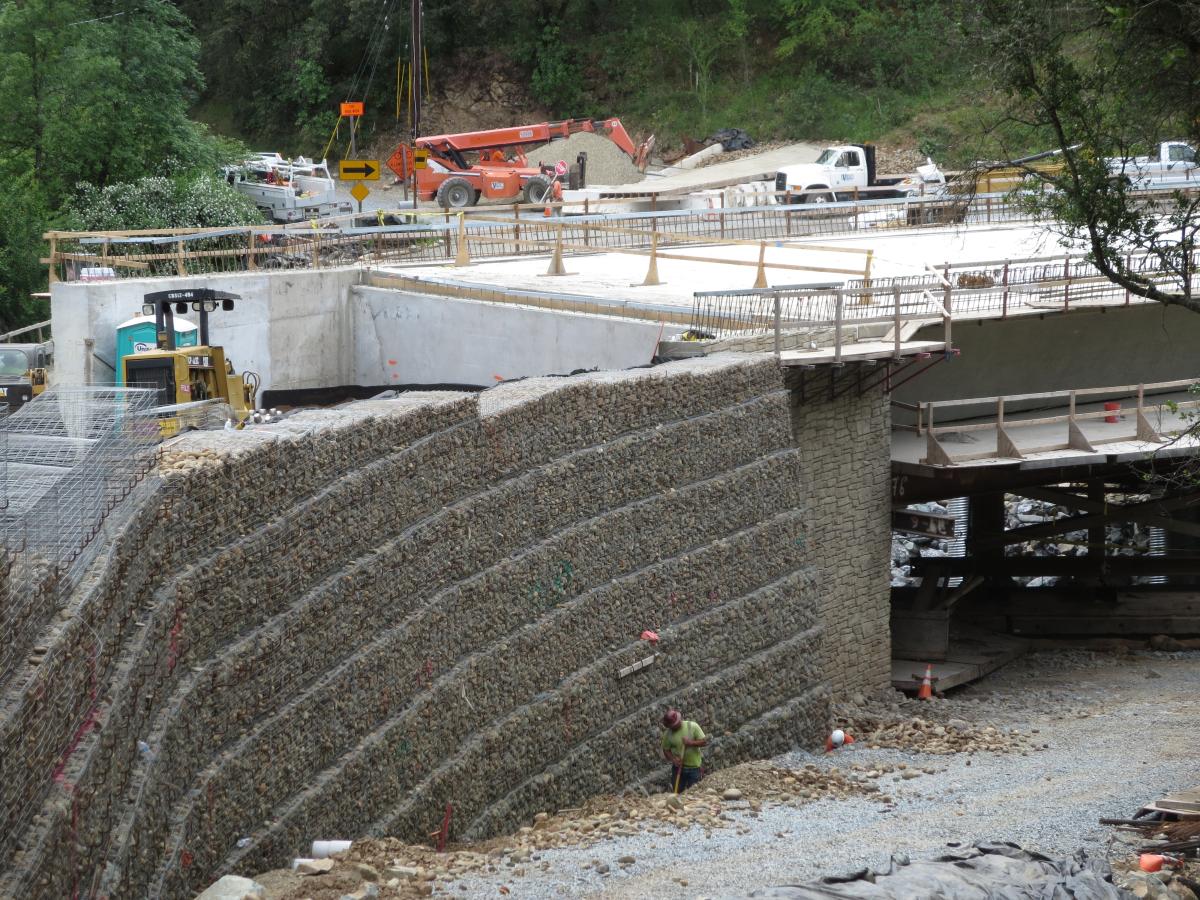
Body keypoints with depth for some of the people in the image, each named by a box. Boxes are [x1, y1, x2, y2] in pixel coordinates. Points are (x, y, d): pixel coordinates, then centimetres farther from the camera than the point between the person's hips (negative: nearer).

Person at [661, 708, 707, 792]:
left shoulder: (692, 726, -9)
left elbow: (704, 741, -7)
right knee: (677, 792, 3)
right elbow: (666, 750, 4)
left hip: (694, 767, -1)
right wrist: (673, 759, -15)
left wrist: (691, 743, -24)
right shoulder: (668, 733, -5)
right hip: (678, 767, 2)